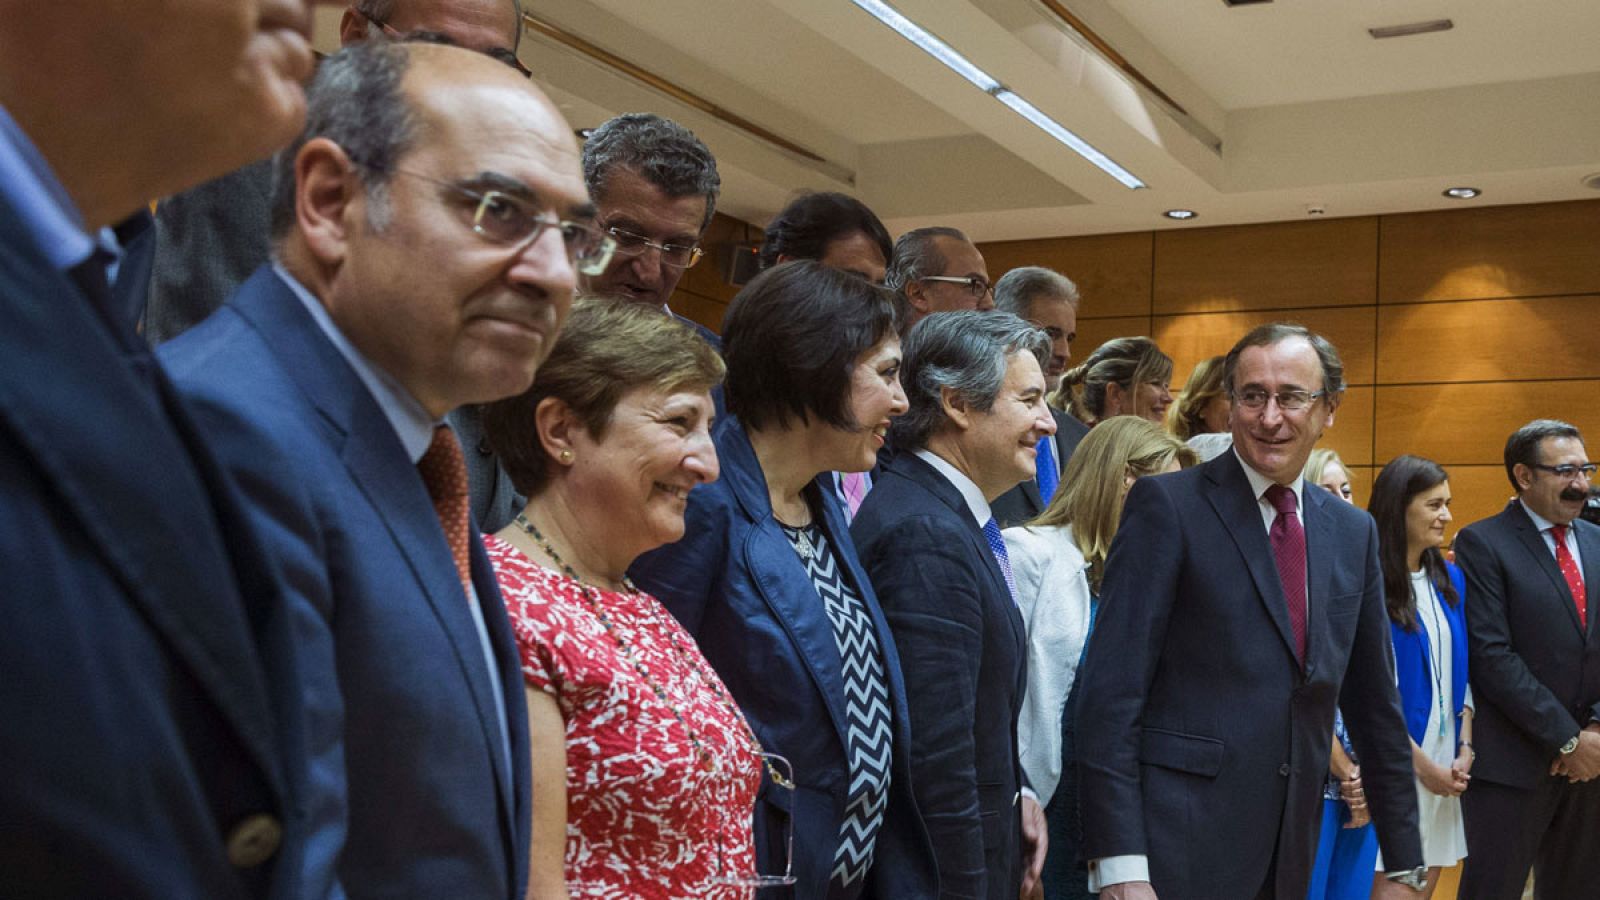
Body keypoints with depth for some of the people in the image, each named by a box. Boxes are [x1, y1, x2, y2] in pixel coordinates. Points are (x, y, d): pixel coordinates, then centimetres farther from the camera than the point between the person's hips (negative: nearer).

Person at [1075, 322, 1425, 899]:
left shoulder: (1353, 533, 10)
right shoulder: (1166, 505, -8)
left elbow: (1375, 704, 15)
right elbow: (1111, 692, -13)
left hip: (1290, 853, 6)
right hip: (1178, 850, -5)